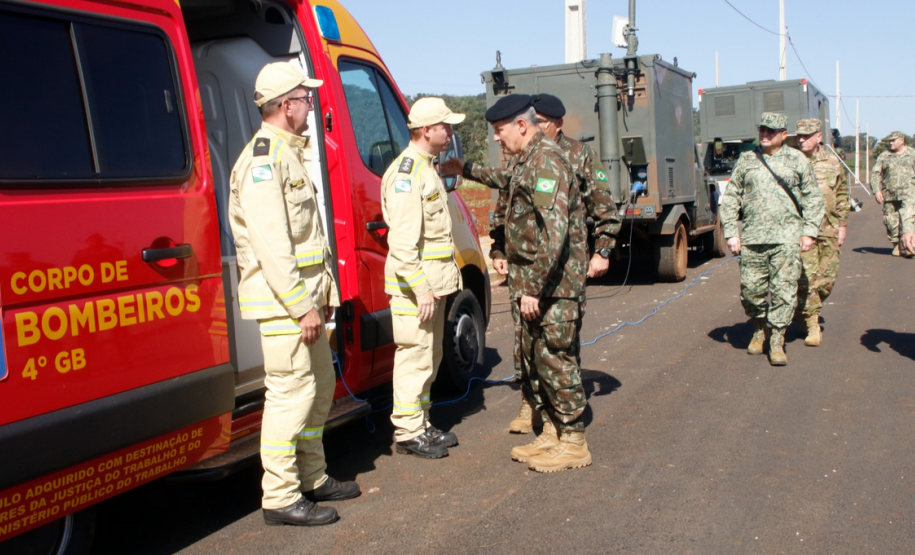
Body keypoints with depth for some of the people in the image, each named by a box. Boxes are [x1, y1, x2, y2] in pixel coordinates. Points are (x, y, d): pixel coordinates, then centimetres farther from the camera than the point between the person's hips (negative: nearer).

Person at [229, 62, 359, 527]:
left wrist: (324, 291, 16)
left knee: (320, 385, 16)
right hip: (281, 301, -11)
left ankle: (312, 477, 29)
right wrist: (303, 307, -21)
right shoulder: (263, 159, -15)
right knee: (292, 391, -8)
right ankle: (281, 498, 2)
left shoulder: (292, 153, 18)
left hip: (304, 295, 11)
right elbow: (271, 245, -22)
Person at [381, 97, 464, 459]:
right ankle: (408, 433, 4)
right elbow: (402, 242, -23)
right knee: (415, 356, -5)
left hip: (433, 281, 11)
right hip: (413, 283, -10)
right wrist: (421, 289, -25)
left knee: (430, 356, 16)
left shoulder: (427, 168, 17)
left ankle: (421, 425, 25)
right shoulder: (406, 172, -16)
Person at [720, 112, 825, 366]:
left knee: (784, 289, -5)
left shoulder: (798, 161, 8)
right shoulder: (746, 160, 10)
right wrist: (731, 231, 3)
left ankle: (777, 341, 4)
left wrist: (809, 231, 1)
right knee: (751, 289, 3)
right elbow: (730, 198, 11)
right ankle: (758, 330, 28)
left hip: (786, 238, -1)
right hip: (752, 238, 2)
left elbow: (813, 199, 9)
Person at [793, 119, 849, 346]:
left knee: (827, 278, 6)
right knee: (807, 278, -8)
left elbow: (842, 196, 15)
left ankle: (803, 311, 30)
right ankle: (812, 326, 2)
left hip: (828, 230, 3)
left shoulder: (833, 163, 9)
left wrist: (842, 225, 10)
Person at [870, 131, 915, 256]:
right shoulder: (884, 156, 10)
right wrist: (876, 190, -8)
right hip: (889, 194, 2)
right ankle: (896, 244, 15)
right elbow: (875, 173, 5)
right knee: (891, 221, 0)